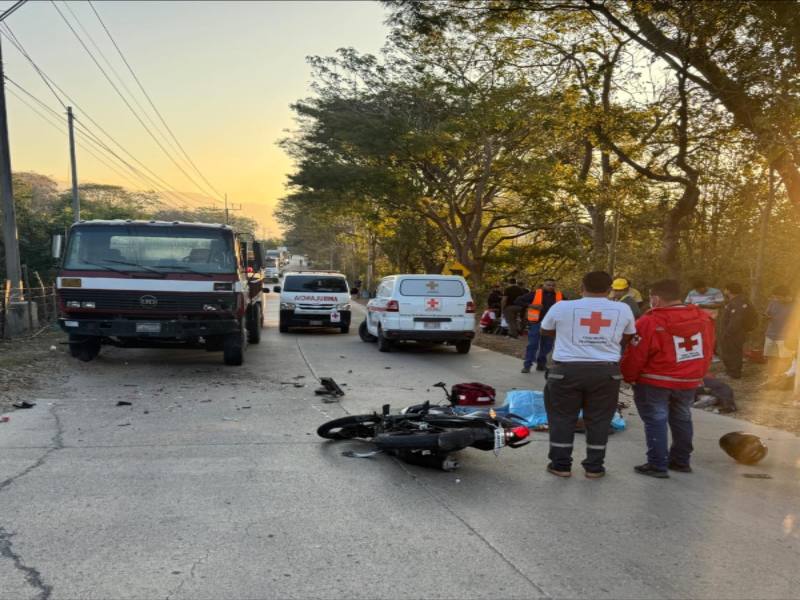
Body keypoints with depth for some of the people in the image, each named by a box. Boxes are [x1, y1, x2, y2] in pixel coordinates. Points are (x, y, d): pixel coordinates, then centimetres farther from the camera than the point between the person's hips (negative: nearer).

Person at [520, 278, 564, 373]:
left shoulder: (559, 295, 6)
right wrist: (531, 306, -14)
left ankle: (541, 364, 26)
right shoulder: (535, 294, -4)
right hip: (536, 323, -4)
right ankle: (527, 365, 3)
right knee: (532, 344, -4)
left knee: (547, 345, 10)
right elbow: (519, 300, -3)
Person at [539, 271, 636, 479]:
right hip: (606, 371, 2)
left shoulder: (562, 307, -3)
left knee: (562, 418, 10)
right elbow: (627, 339, 16)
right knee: (598, 420, 12)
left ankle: (561, 465, 15)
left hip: (567, 370, -1)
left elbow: (544, 331, 13)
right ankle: (594, 466, 19)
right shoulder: (623, 310, 1)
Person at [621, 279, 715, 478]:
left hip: (655, 383, -6)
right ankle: (681, 461, 31)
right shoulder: (703, 318, -1)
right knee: (681, 419, 20)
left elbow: (635, 356, -15)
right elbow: (708, 350, 9)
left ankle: (657, 465, 4)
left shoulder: (650, 322, -20)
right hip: (690, 381, 6)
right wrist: (698, 374, 21)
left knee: (656, 421, 3)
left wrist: (628, 377, 1)